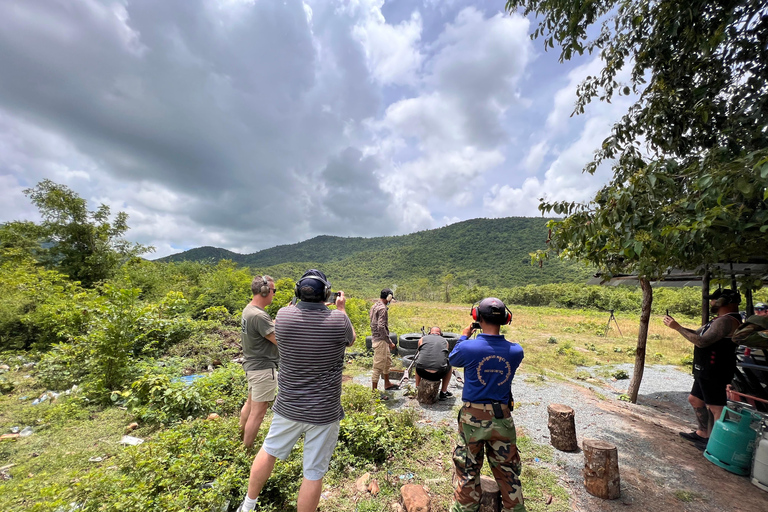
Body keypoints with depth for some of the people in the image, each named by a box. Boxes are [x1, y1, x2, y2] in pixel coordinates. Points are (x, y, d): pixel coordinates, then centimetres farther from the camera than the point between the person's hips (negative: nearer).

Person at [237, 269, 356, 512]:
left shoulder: (283, 315, -15)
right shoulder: (338, 319, -21)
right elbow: (350, 340, 2)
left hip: (288, 407, 3)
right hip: (324, 412, -3)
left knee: (269, 450, 29)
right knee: (313, 473, 16)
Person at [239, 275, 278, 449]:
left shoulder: (248, 309, 4)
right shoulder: (259, 315, -27)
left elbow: (270, 327, 11)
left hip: (252, 365, 11)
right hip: (264, 368, -10)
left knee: (250, 403, 27)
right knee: (258, 412, 4)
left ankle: (240, 440, 44)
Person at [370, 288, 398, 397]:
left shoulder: (374, 306, 10)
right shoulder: (382, 308, -20)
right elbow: (381, 327, -27)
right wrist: (389, 342, -20)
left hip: (375, 338, 10)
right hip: (380, 340, -10)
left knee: (388, 361, 23)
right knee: (378, 366, -1)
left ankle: (387, 384, 38)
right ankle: (374, 392, 10)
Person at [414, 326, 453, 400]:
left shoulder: (422, 339, 17)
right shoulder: (445, 341, 18)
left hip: (422, 372, 1)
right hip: (439, 374, -1)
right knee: (449, 367, 32)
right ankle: (443, 392, 32)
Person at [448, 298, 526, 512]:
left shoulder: (468, 348, -21)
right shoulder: (516, 351, -13)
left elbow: (451, 360, 1)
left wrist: (464, 336, 13)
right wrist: (494, 336, 13)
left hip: (473, 417, -2)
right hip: (503, 418, 2)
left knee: (467, 471, 17)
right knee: (508, 471, 22)